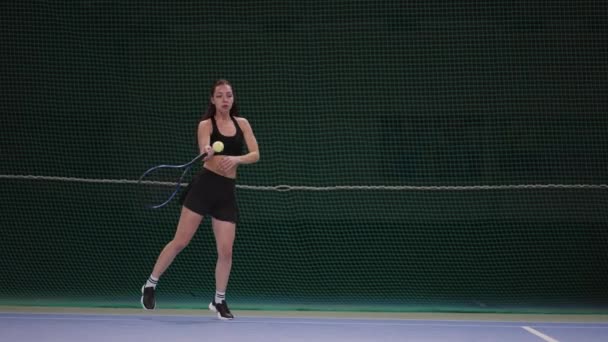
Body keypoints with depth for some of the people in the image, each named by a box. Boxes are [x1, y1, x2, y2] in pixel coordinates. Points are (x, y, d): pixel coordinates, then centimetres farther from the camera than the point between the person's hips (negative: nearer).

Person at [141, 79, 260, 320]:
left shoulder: (242, 124, 9)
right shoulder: (206, 124, -2)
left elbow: (255, 155, 2)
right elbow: (205, 154, -18)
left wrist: (236, 159, -18)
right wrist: (208, 153, -42)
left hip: (226, 192, 3)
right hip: (204, 186, -3)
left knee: (226, 250, -2)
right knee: (180, 241, -4)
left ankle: (219, 301, 14)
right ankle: (150, 285, 11)